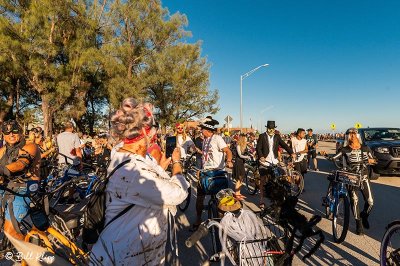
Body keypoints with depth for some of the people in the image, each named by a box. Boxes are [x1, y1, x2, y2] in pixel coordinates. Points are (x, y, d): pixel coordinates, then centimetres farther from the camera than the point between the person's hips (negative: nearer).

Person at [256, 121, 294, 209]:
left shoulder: (277, 137, 9)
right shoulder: (262, 136, 0)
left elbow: (284, 145, 0)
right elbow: (258, 148, -6)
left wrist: (291, 153, -15)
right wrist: (261, 157, -23)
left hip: (274, 162, 3)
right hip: (264, 162, -2)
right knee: (263, 182, 3)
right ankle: (261, 201, 11)